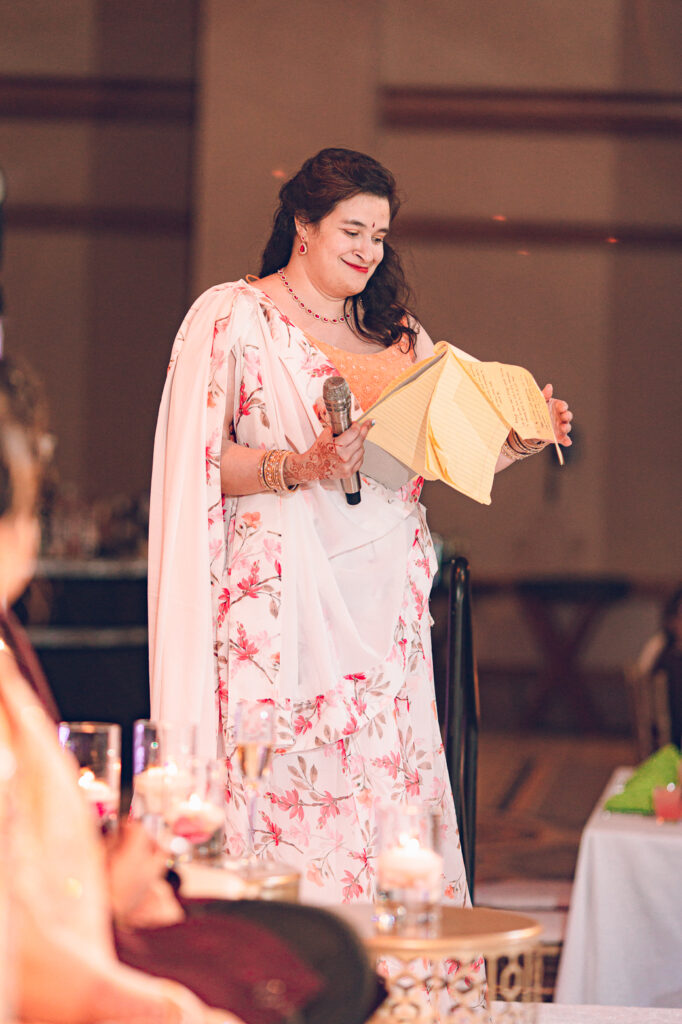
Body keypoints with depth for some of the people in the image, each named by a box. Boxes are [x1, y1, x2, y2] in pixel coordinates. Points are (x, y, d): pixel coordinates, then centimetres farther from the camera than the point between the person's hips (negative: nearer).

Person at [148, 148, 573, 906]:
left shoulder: (396, 333, 18)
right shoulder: (234, 317, 2)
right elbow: (202, 464, -5)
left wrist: (521, 441, -1)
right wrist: (304, 467, -19)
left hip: (383, 601, 5)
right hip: (281, 594, -5)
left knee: (386, 782, -1)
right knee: (281, 794, -10)